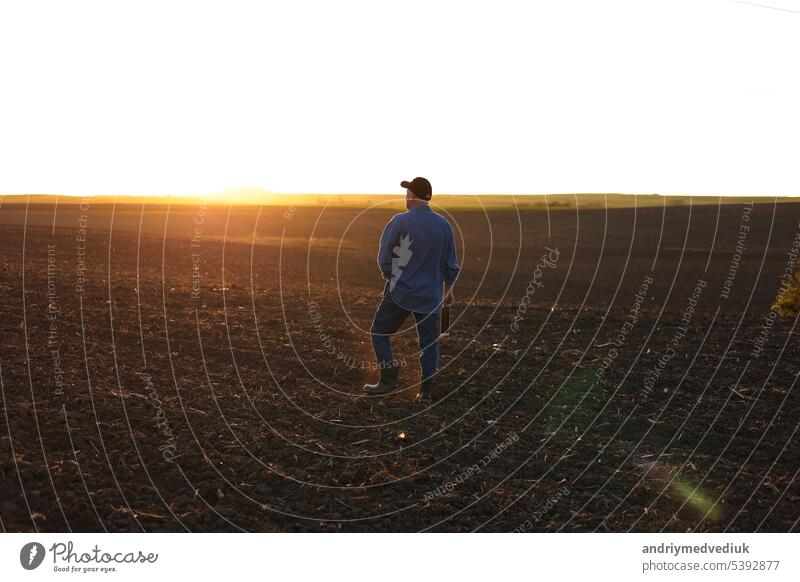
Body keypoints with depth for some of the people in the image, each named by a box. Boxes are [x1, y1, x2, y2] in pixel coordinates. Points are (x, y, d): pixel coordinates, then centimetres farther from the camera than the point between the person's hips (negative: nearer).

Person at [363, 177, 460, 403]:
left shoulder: (400, 221, -11)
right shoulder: (443, 224, 3)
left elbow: (384, 258, -7)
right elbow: (451, 264, 9)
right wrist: (448, 289, 22)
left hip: (400, 291, -4)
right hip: (431, 295, 4)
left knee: (380, 332, 10)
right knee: (429, 341, 10)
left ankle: (388, 380, 6)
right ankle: (426, 390, 11)